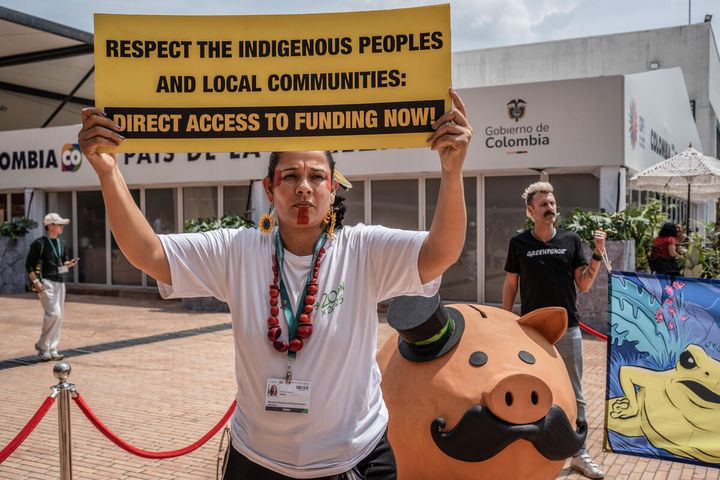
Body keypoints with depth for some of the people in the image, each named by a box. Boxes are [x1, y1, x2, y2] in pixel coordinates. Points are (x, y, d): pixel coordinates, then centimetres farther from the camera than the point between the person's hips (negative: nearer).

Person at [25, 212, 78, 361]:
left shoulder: (62, 243, 14)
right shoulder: (39, 243, -7)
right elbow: (28, 264, -7)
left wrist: (68, 264, 1)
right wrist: (35, 281, -17)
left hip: (59, 282, 7)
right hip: (45, 282, -7)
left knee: (59, 316, 6)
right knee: (54, 313, -16)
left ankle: (52, 350, 13)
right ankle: (42, 346, 1)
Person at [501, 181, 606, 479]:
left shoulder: (571, 240, 1)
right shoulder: (519, 243, -1)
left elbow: (584, 285, 1)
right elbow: (510, 284, 4)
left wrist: (598, 255, -12)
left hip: (567, 329, 1)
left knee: (574, 396, 8)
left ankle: (580, 455, 19)